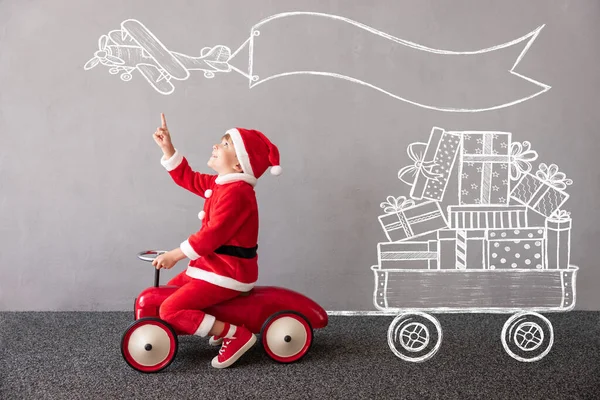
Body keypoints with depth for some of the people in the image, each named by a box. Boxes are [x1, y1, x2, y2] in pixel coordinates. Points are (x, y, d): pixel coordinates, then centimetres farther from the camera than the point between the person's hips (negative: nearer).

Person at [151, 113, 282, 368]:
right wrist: (167, 147, 9)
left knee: (171, 310, -17)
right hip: (213, 263, 11)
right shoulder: (220, 184, 9)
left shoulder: (236, 192, -23)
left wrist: (174, 255, -19)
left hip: (227, 271, -11)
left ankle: (236, 335, -13)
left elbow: (213, 234, -27)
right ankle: (220, 326, 15)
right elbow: (186, 177, 19)